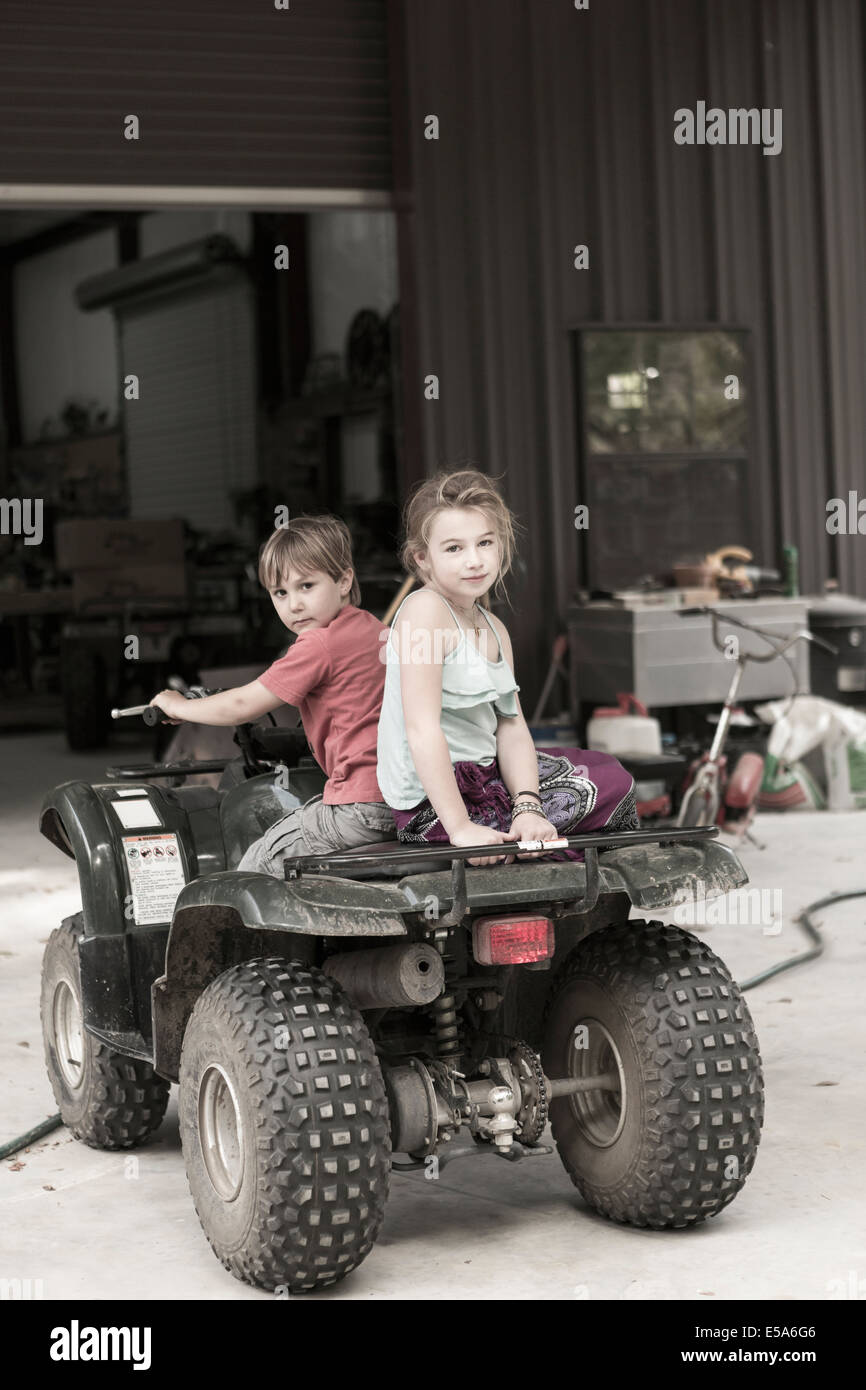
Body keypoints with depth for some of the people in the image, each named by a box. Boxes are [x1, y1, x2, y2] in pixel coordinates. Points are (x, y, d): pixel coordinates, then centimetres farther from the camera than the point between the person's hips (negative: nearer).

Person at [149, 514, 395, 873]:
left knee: (257, 863, 5)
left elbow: (242, 706, -8)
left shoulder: (319, 645, -14)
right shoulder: (373, 628, 12)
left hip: (361, 809, -9)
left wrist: (178, 706, 8)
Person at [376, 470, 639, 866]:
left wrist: (527, 808, -16)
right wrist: (460, 827, -29)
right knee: (610, 787, -1)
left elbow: (512, 727, 2)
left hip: (483, 772, 9)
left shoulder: (494, 630, 9)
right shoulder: (424, 610, -19)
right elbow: (422, 730, -26)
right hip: (432, 806, -9)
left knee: (612, 777, 19)